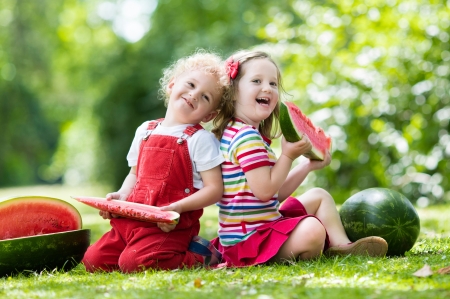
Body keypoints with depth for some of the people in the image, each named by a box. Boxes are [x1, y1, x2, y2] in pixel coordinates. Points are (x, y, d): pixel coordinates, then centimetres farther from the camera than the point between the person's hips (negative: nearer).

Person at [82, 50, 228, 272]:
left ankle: (197, 258, -4)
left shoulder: (201, 139, -4)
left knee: (133, 262, -27)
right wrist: (121, 196, 3)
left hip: (170, 226, -7)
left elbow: (214, 189, -8)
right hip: (132, 219, 7)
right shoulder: (145, 131, 14)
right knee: (93, 260, -4)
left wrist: (178, 207, -21)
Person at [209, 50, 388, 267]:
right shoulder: (246, 137, -18)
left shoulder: (255, 135, 17)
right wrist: (288, 156, -14)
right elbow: (265, 191, -24)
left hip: (267, 223, 12)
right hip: (246, 239, -12)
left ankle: (341, 246, 5)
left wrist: (307, 165, 13)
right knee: (312, 230, -34)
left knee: (318, 196, 22)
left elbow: (277, 193, 17)